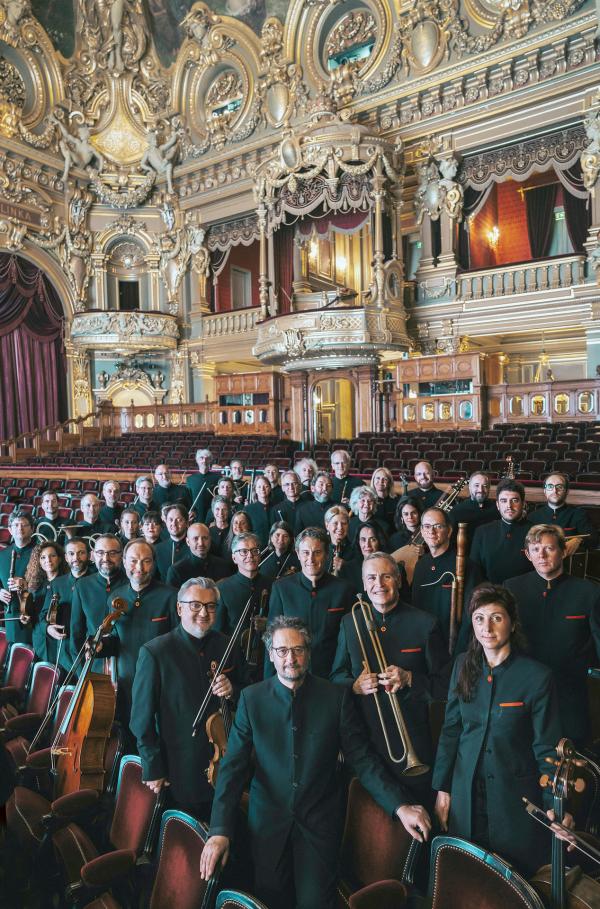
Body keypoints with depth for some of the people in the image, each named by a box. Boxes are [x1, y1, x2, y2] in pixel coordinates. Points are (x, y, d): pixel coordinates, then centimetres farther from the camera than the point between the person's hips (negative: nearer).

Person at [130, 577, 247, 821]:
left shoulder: (227, 647, -3)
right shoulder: (154, 652, -15)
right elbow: (142, 718, -10)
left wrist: (232, 691, -12)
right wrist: (153, 769, -8)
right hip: (179, 772, -3)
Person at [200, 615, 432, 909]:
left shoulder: (336, 696, -8)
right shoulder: (251, 698, -7)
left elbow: (362, 759, -5)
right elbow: (233, 766, -8)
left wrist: (400, 806, -15)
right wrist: (220, 830, -15)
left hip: (321, 822, 0)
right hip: (268, 822, 1)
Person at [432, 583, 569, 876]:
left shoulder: (537, 676, -15)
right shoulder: (464, 665, -3)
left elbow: (547, 749, -9)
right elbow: (451, 729, 3)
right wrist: (442, 788, 3)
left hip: (514, 797, -3)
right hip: (466, 792, 3)